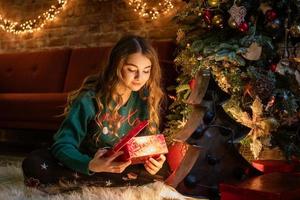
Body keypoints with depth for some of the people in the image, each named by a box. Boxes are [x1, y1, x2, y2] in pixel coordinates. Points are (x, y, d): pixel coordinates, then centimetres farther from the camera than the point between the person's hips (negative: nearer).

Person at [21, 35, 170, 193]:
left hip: (124, 166, 4)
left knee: (165, 167, -26)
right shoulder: (90, 99, -21)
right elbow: (63, 145, -24)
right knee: (33, 164, -29)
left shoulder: (147, 99, -11)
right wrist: (90, 165, -44)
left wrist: (154, 161, -28)